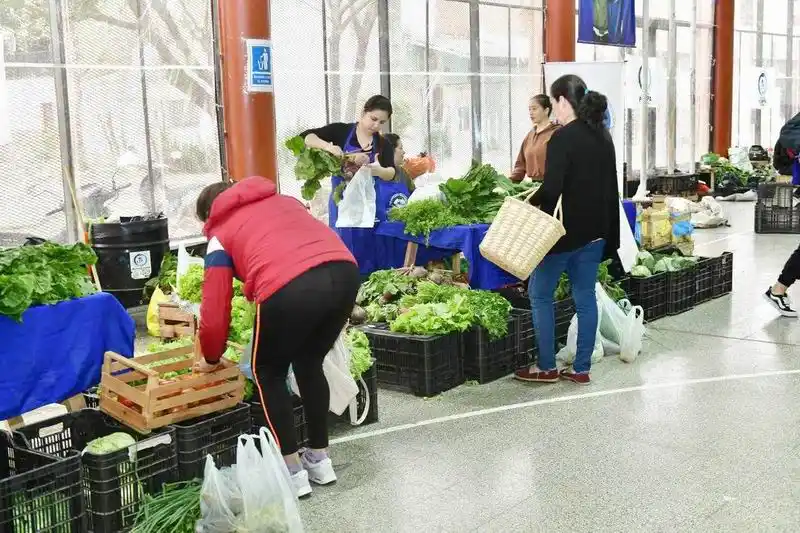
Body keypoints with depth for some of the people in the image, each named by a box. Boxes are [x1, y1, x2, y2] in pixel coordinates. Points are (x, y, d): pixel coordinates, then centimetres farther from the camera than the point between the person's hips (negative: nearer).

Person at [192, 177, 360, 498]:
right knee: (309, 364, 29)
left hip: (291, 287, -5)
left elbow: (215, 309, 20)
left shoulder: (220, 235, 24)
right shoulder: (282, 200, 36)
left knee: (268, 373, 22)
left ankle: (292, 471, 23)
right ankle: (319, 460, 37)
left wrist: (210, 358, 38)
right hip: (344, 271, 5)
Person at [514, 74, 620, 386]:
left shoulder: (563, 138, -16)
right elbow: (610, 187, 13)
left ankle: (546, 367, 10)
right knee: (585, 297, 11)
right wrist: (609, 235, 18)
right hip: (595, 230, 8)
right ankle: (582, 369, 16)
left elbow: (551, 190, -23)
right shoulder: (603, 136, 9)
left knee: (540, 294, 6)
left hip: (565, 230, -8)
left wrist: (528, 204, -4)